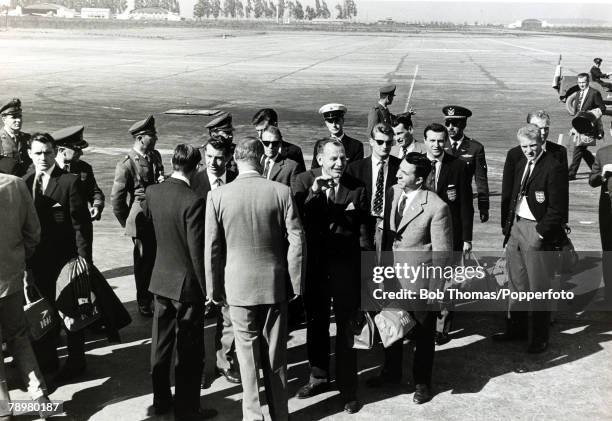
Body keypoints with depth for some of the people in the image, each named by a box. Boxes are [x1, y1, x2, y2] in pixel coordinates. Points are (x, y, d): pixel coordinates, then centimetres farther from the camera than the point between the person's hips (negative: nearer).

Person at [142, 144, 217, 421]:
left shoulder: (152, 191, -3)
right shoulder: (193, 201, -23)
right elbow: (197, 251, -20)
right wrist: (206, 287, -11)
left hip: (161, 279, 7)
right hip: (187, 283, -7)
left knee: (161, 343, 18)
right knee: (189, 351, 6)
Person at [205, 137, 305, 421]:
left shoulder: (217, 196, -8)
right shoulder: (281, 192, -9)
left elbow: (211, 248, -3)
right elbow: (296, 241, -7)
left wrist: (214, 288, 7)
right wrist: (295, 283, 3)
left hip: (239, 286, -1)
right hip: (275, 284, 1)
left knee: (248, 355, 11)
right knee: (276, 354, 14)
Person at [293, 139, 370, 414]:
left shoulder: (356, 188, -3)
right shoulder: (304, 181, -1)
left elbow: (363, 229, 1)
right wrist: (313, 193, -24)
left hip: (346, 266, -2)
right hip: (313, 264, 2)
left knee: (346, 328, 5)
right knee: (315, 324, 17)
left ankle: (348, 388, 18)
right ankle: (318, 376, 35)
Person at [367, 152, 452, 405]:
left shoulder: (436, 207, -18)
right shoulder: (392, 193, -3)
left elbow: (441, 252, -13)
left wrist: (434, 288, -11)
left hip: (420, 280, -5)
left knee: (422, 332, 13)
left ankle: (422, 382, 33)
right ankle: (391, 372, 41)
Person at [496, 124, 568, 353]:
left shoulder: (553, 168, -13)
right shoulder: (520, 165, 12)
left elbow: (557, 208, -15)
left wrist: (540, 235, -16)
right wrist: (507, 226, 10)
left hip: (537, 231, -7)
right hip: (516, 227, 7)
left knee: (538, 287, 2)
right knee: (516, 283, 16)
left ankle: (540, 338, 15)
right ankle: (516, 328, 32)